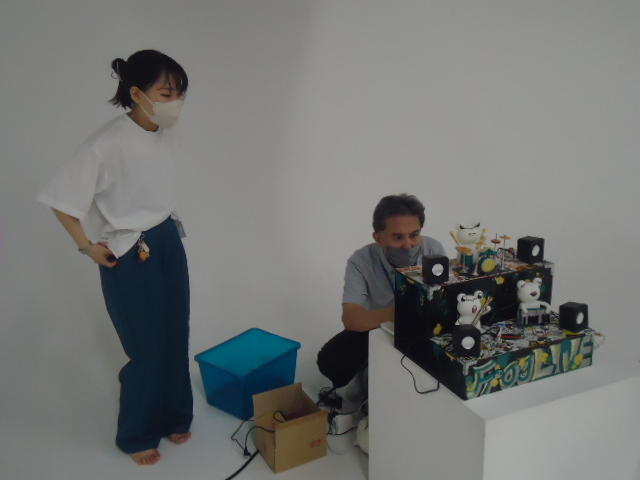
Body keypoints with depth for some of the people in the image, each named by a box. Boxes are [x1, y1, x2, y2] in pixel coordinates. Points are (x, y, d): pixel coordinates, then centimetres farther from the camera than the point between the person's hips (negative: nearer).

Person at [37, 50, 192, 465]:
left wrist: (168, 232, 14)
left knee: (175, 340, 16)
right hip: (129, 258, -6)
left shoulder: (167, 136, -1)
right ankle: (137, 436, 30)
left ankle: (174, 418, 38)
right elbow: (62, 202, -15)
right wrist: (89, 247, -7)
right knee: (147, 351, 5)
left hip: (170, 246, 7)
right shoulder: (106, 145, -23)